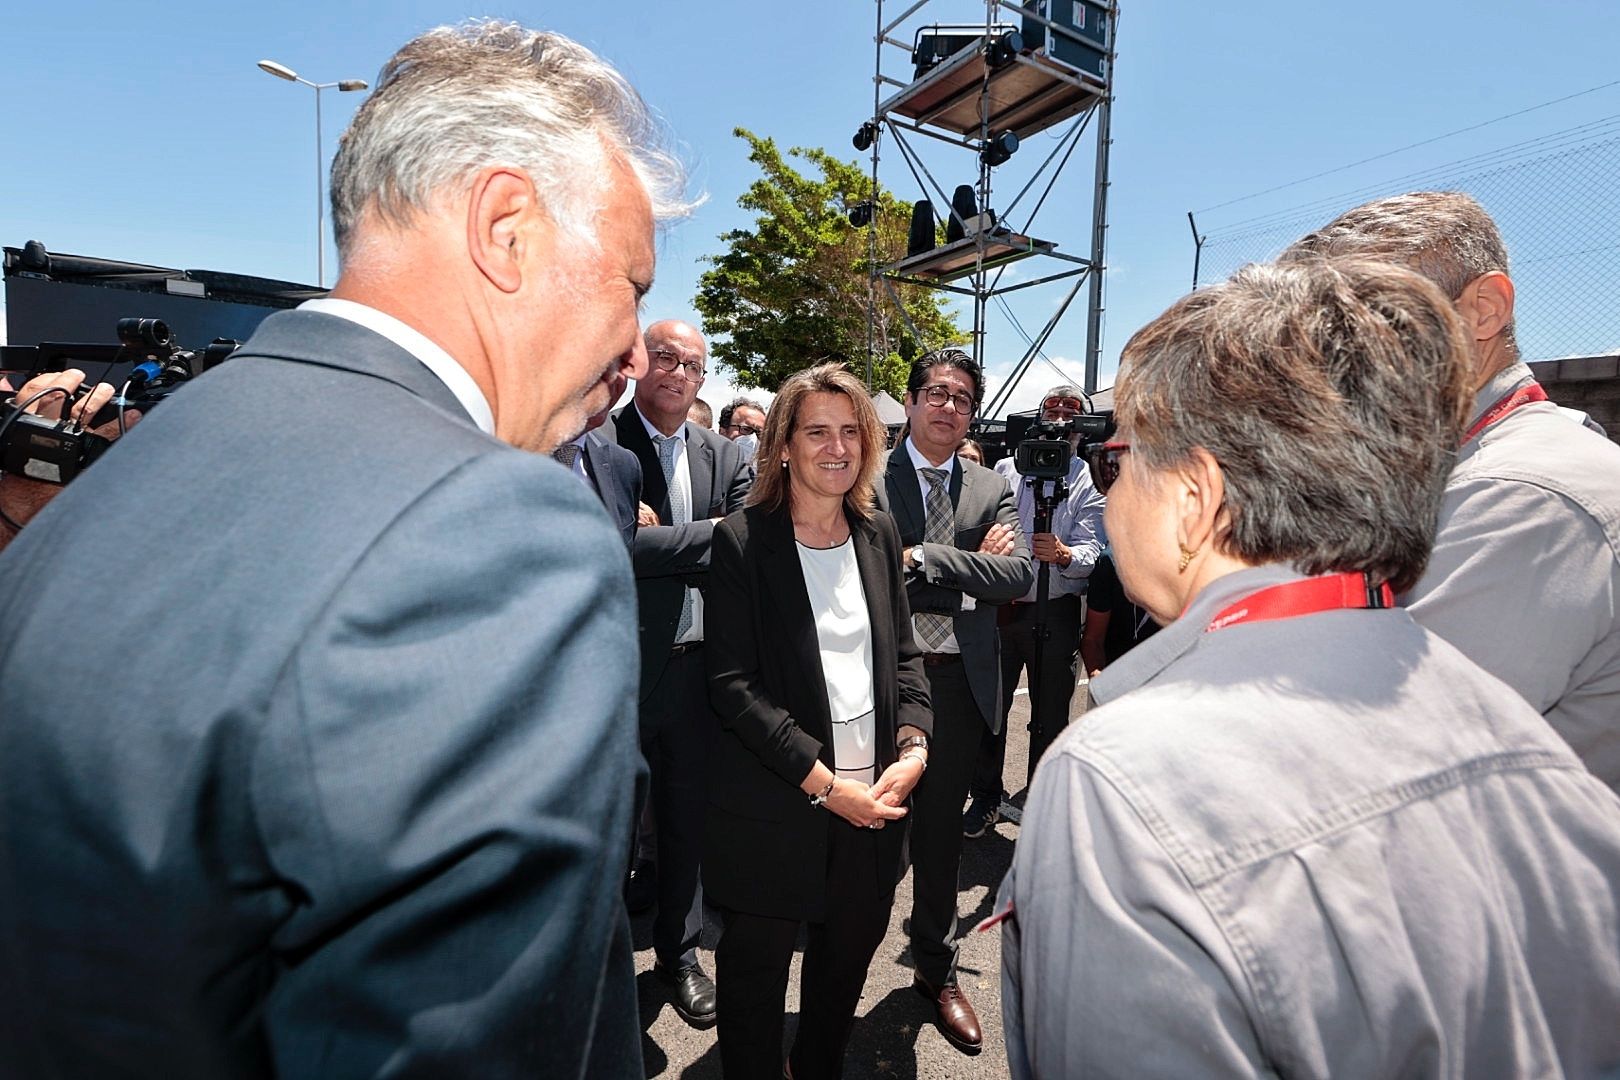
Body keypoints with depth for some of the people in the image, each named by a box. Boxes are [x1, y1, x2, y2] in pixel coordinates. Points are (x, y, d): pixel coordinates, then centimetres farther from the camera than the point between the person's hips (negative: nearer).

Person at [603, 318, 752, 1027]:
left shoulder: (725, 457, 7)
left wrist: (656, 544, -16)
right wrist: (704, 535, -15)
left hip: (698, 667, 4)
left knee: (688, 816, 19)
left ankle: (679, 950, 42)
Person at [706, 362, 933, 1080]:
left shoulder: (879, 534, 4)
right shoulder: (742, 541, -11)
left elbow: (905, 656, 9)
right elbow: (733, 684, -15)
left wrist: (913, 745, -6)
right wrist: (823, 782, -17)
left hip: (875, 795, 5)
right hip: (774, 804, -4)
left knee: (850, 954, 20)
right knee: (757, 967, 14)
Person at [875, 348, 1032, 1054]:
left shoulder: (994, 491, 8)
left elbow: (1018, 576, -6)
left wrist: (924, 558, -15)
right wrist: (970, 568, -12)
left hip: (958, 681, 3)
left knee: (941, 831, 18)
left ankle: (936, 970, 39)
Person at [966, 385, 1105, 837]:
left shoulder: (1089, 484, -1)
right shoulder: (1006, 469, 7)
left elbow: (1091, 554, -12)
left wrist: (1063, 555, -33)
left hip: (1055, 613, -2)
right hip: (998, 607, 2)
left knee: (1050, 717, 9)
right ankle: (986, 797, 28)